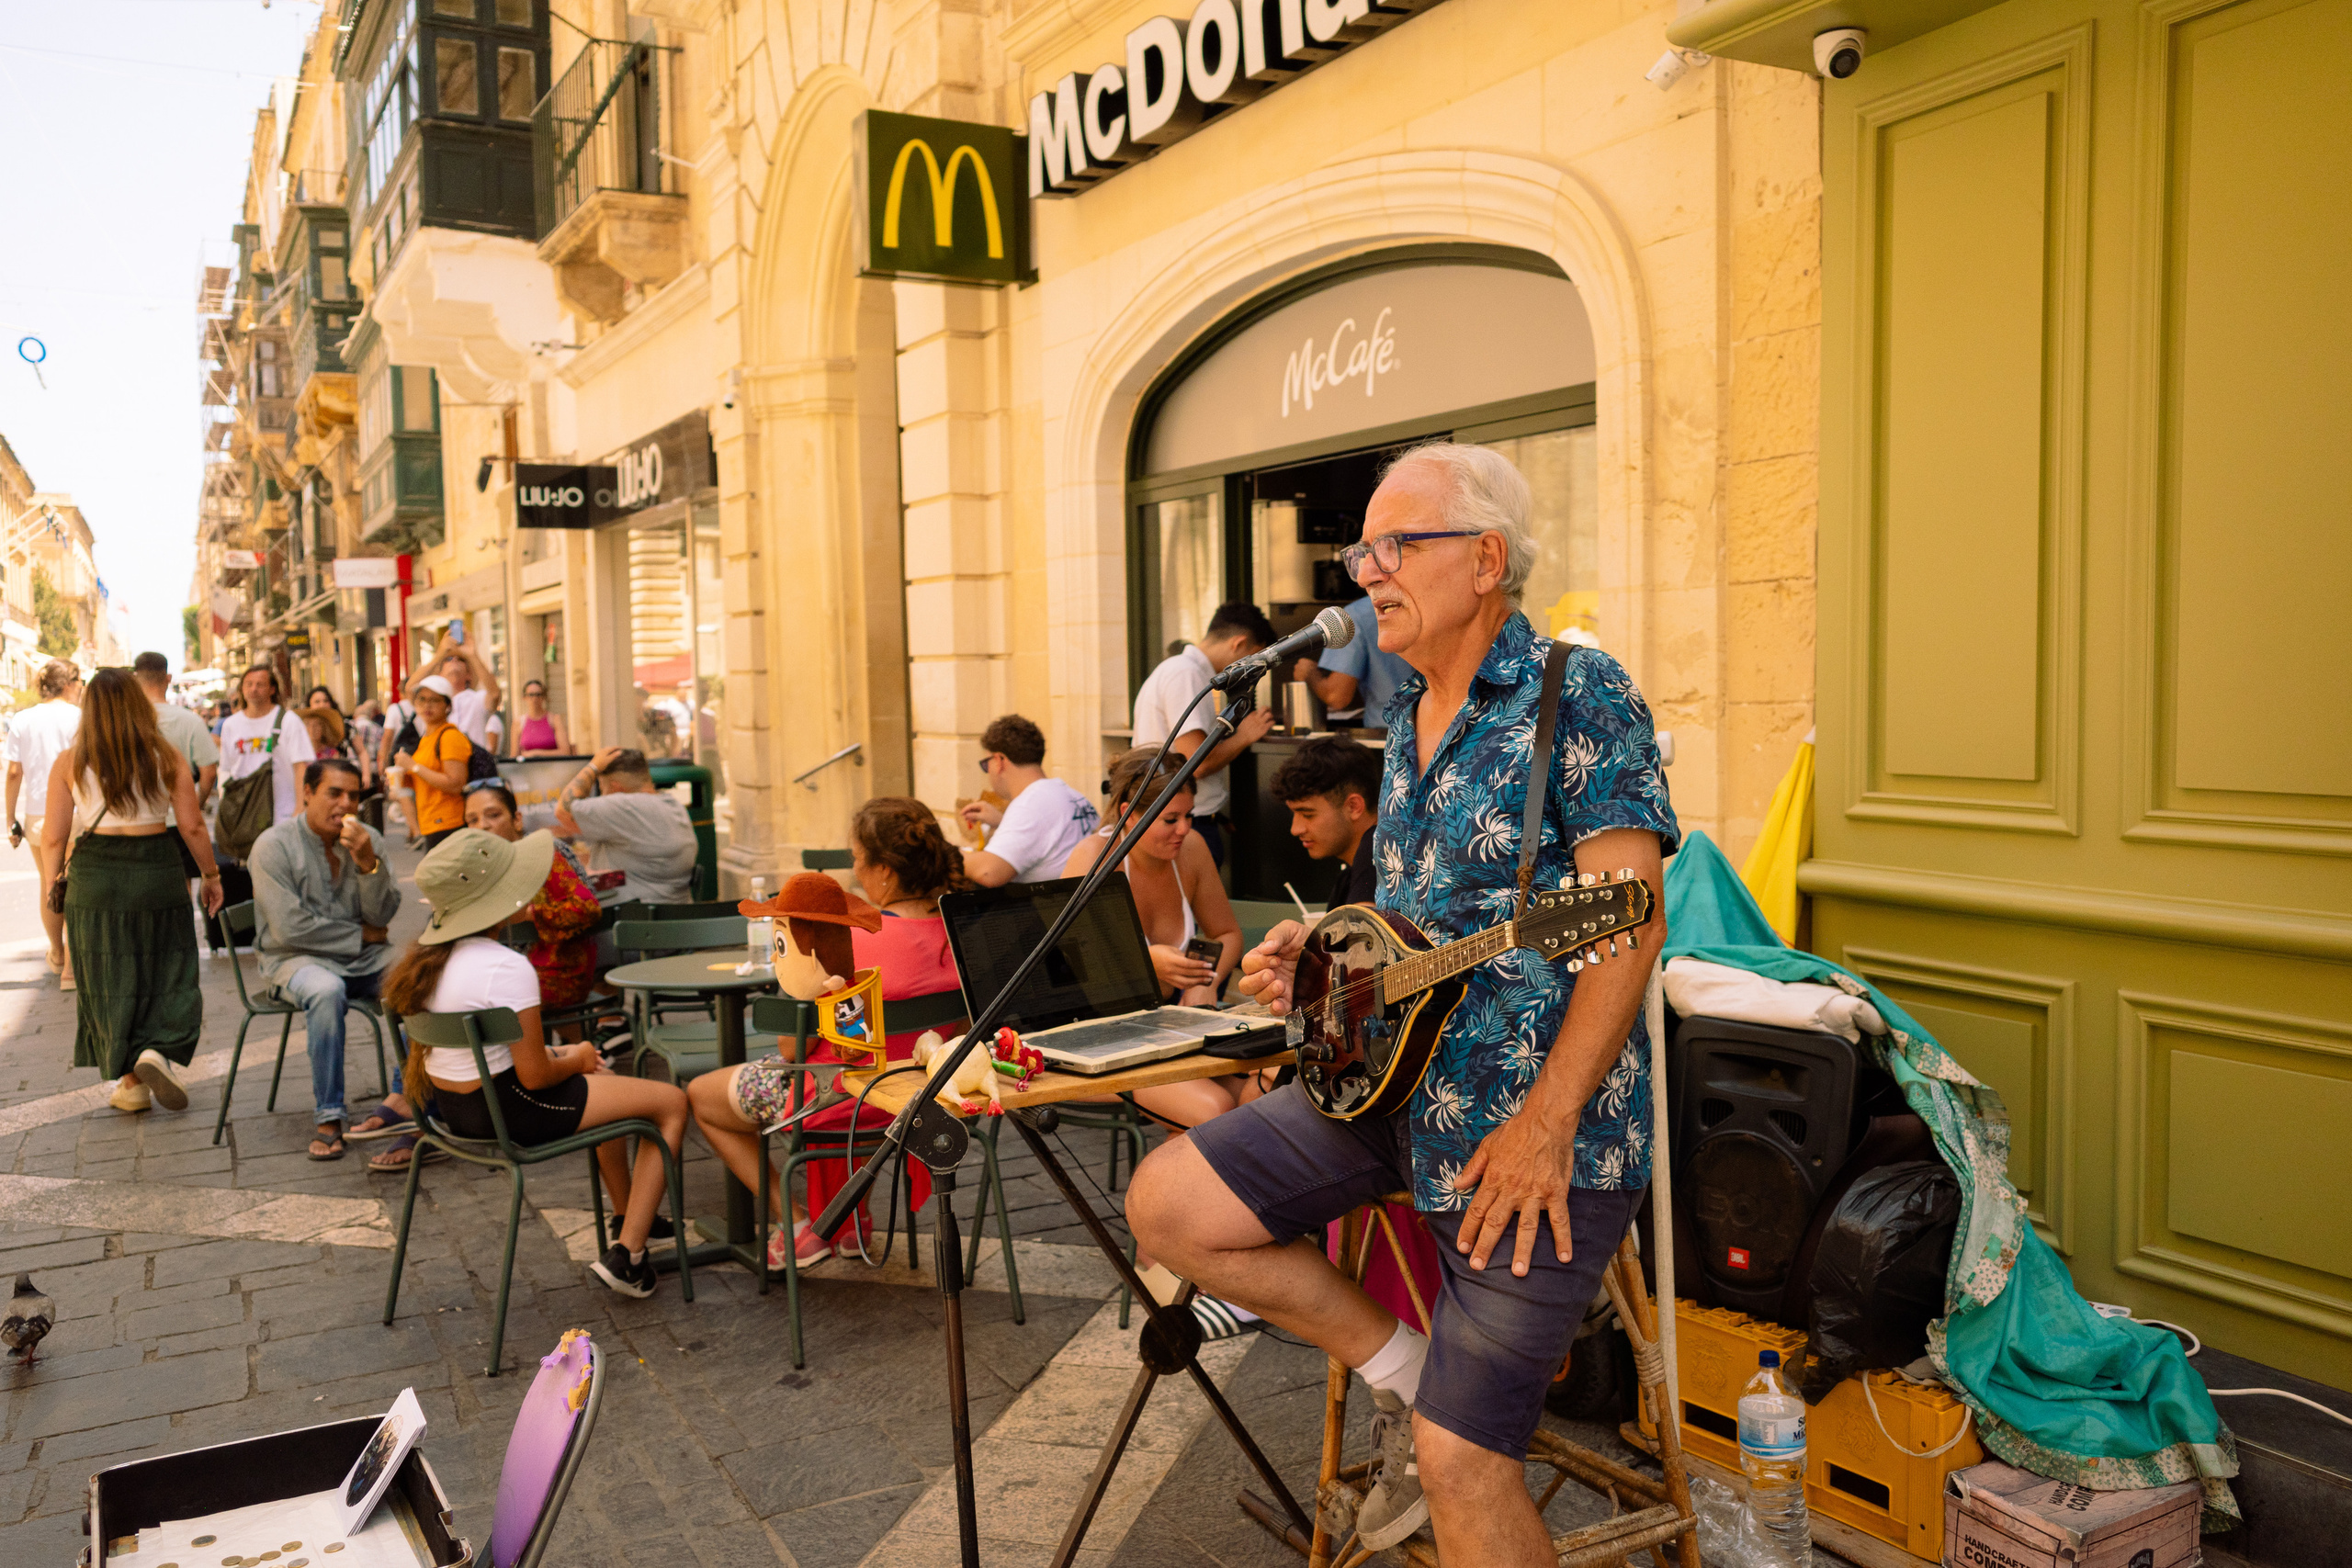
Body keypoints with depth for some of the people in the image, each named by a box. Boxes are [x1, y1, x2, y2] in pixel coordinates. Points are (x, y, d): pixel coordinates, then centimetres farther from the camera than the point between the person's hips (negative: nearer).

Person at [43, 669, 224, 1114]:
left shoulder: (69, 763, -1)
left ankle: (132, 1082, 15)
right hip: (156, 872, -1)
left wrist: (51, 881, 16)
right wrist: (211, 875, 9)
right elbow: (193, 827, -2)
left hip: (94, 877, 1)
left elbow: (54, 836, 1)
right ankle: (158, 1051, -8)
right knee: (166, 973, 13)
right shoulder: (167, 757, -3)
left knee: (110, 982, 11)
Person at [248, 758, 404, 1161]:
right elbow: (290, 929, -14)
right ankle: (328, 1118, -28)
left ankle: (403, 1094, -18)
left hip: (363, 958, 4)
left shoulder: (367, 839, 5)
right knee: (326, 991, -37)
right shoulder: (274, 845, -8)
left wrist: (368, 863, -18)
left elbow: (383, 916, -3)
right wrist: (360, 934, -7)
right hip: (296, 958, -4)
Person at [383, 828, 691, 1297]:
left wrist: (554, 1053, 8)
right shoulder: (506, 968, -26)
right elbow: (535, 1076, -22)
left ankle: (627, 1217, 42)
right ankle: (627, 1255, 2)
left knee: (605, 1080, 32)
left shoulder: (428, 956, 2)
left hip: (452, 1103, 10)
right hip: (506, 1110, -10)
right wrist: (575, 1059, -1)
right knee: (673, 1102, 1)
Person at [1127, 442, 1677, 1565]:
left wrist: (1543, 1123, -25)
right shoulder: (1406, 722, 14)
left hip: (1528, 1122, -8)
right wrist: (1319, 945, 4)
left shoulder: (1578, 693, -11)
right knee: (1168, 1205, 1)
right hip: (1394, 1075, 8)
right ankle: (1402, 1370, 14)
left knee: (1460, 1461, -8)